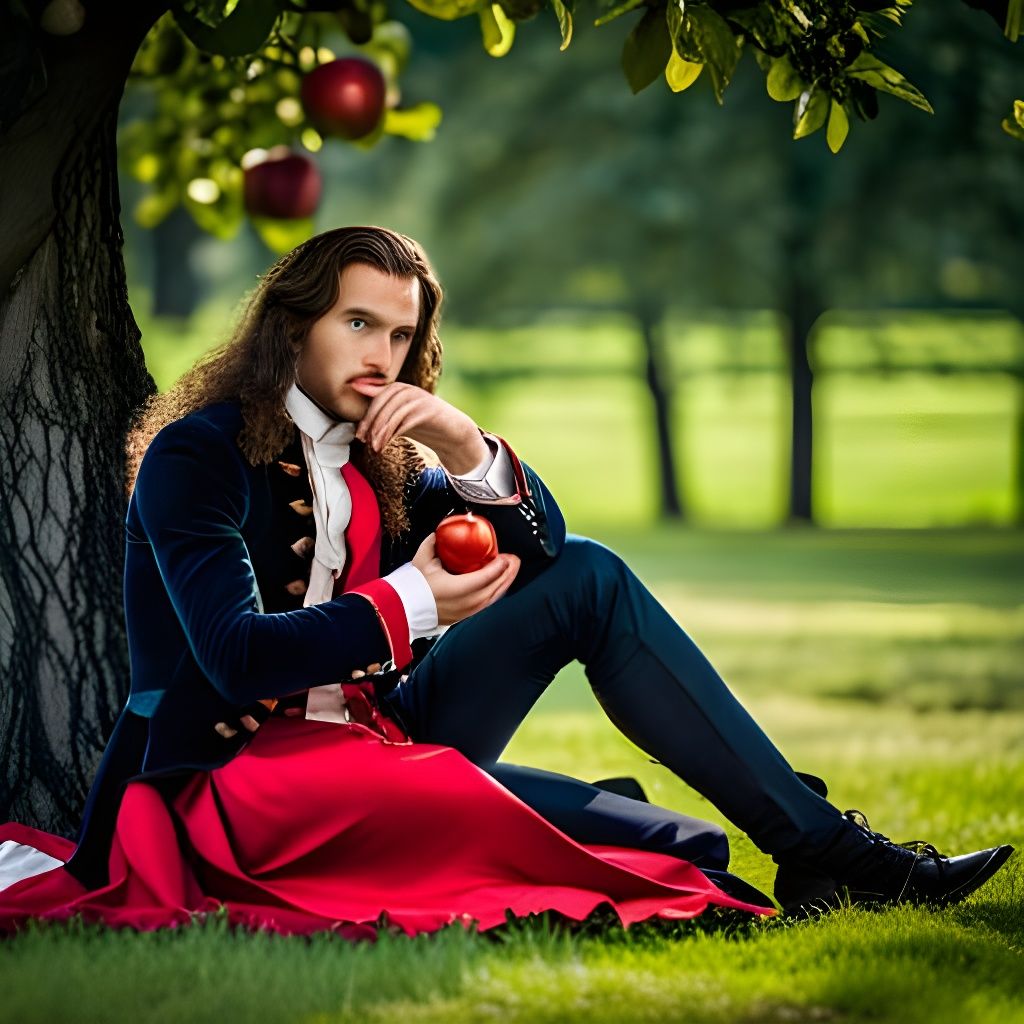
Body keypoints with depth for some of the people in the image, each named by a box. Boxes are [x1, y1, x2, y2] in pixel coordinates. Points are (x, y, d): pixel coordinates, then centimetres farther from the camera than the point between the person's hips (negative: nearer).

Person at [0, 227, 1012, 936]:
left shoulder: (381, 457, 14)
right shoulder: (196, 455, -9)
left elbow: (542, 546, 9)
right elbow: (238, 657, -21)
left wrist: (470, 453, -10)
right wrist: (411, 606, -19)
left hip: (374, 742, 8)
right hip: (245, 778, -8)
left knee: (588, 578, -5)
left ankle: (818, 841, -7)